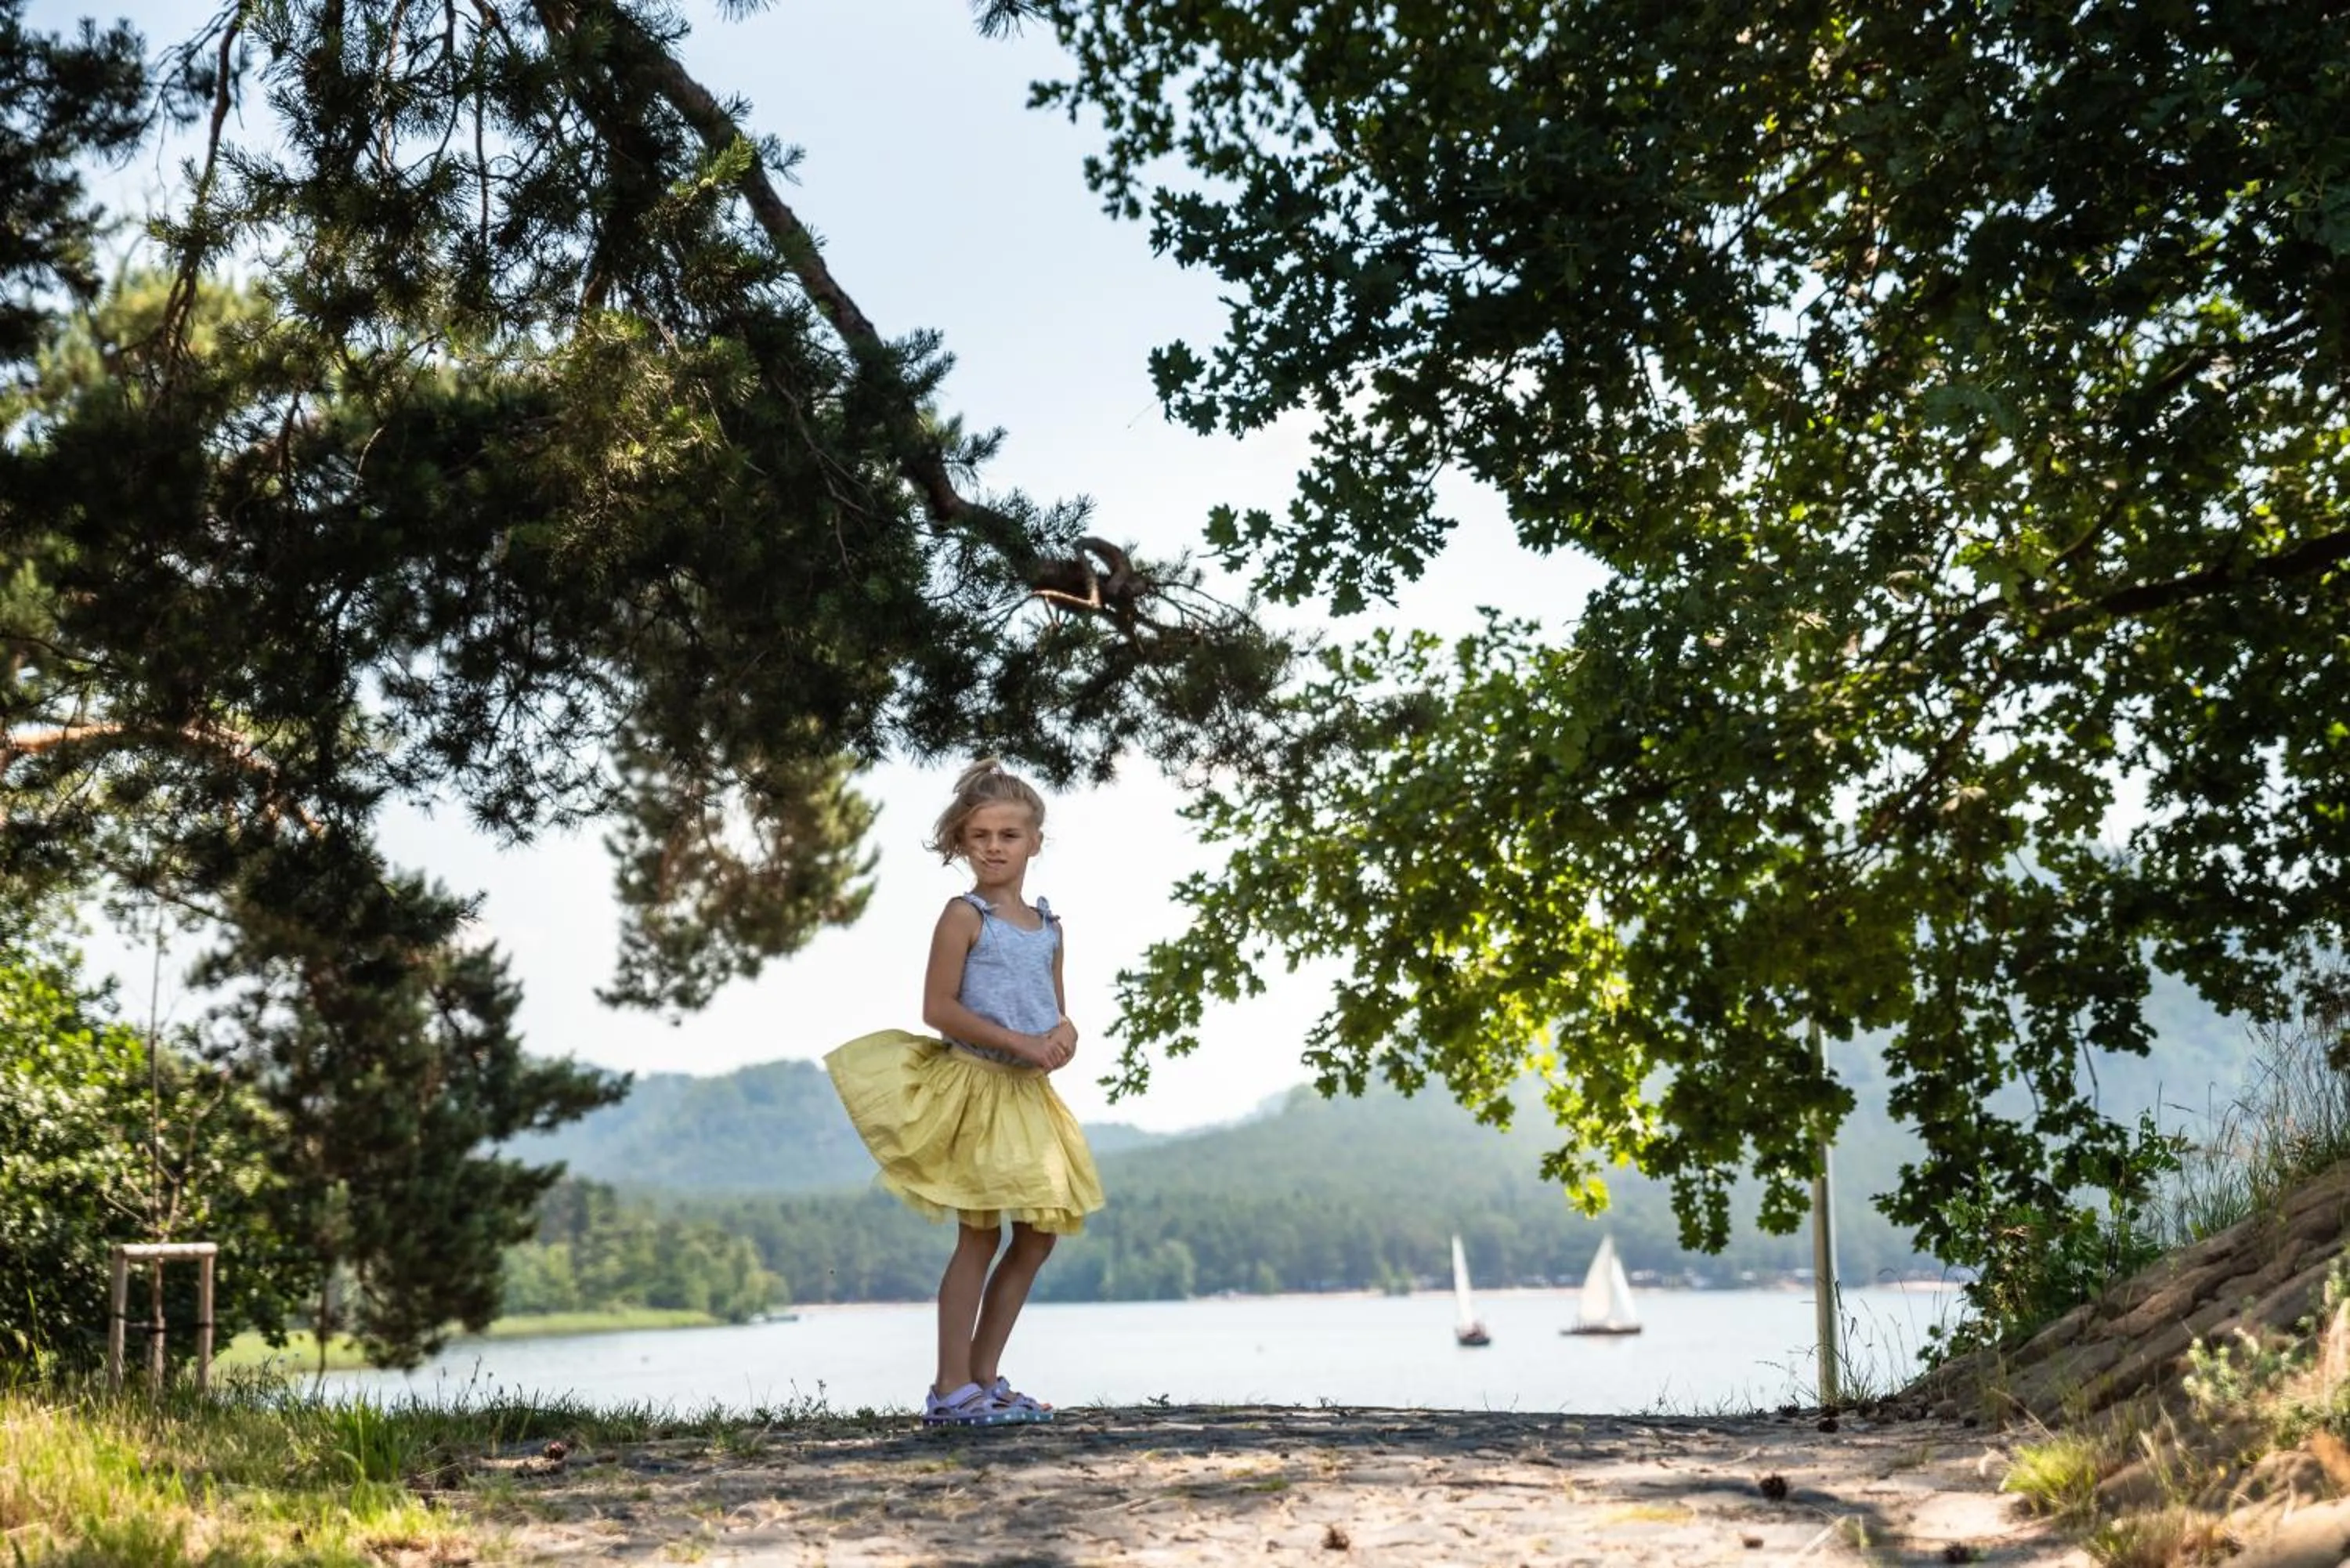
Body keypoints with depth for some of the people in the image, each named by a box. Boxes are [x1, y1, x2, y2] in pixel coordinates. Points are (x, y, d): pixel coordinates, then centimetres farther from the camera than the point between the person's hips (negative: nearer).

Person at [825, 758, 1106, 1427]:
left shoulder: (1048, 925, 12)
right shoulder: (964, 915, -6)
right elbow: (939, 1008, -13)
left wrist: (1065, 1033, -7)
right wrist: (1018, 1043, -19)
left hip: (1030, 1095, 7)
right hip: (975, 1085, -7)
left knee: (1038, 1235, 8)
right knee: (981, 1234, -8)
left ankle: (984, 1377, 18)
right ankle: (950, 1390, -2)